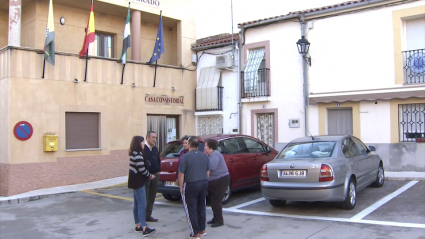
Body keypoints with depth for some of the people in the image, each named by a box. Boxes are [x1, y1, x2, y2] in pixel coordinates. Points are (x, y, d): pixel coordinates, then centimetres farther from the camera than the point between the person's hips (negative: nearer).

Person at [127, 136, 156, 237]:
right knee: (142, 205, -9)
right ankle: (144, 229, -8)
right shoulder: (137, 155, -19)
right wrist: (150, 176, -6)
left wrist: (149, 175, 7)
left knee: (137, 204, 15)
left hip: (136, 182, 10)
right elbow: (142, 169, -21)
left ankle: (138, 226, 23)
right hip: (138, 182, -10)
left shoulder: (135, 153, 13)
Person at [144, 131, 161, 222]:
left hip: (155, 175, 7)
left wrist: (158, 171, 8)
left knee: (152, 198, 13)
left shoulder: (155, 149, 12)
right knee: (144, 198, -2)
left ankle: (148, 215, 22)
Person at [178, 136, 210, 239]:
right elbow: (208, 171, 11)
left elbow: (181, 174, -14)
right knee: (201, 207, 18)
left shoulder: (186, 156, -14)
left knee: (191, 209, 4)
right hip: (204, 183, 6)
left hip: (191, 185, -6)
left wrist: (181, 187, -3)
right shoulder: (204, 156, 5)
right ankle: (202, 230, 26)